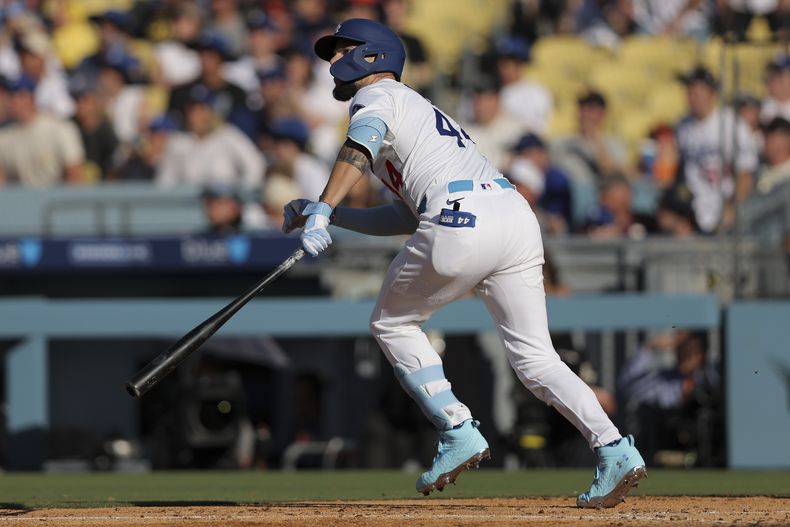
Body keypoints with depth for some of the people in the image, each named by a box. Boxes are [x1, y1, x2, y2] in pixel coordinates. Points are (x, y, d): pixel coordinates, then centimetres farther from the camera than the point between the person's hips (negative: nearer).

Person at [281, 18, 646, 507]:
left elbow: (359, 147, -13)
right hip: (518, 215, 8)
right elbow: (408, 217, 34)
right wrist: (329, 216, 32)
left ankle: (459, 432, 5)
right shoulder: (420, 107, 37)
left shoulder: (378, 95, 12)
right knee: (535, 358, 8)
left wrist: (322, 211, -23)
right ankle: (614, 449, -10)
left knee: (391, 323, 15)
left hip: (462, 220, -8)